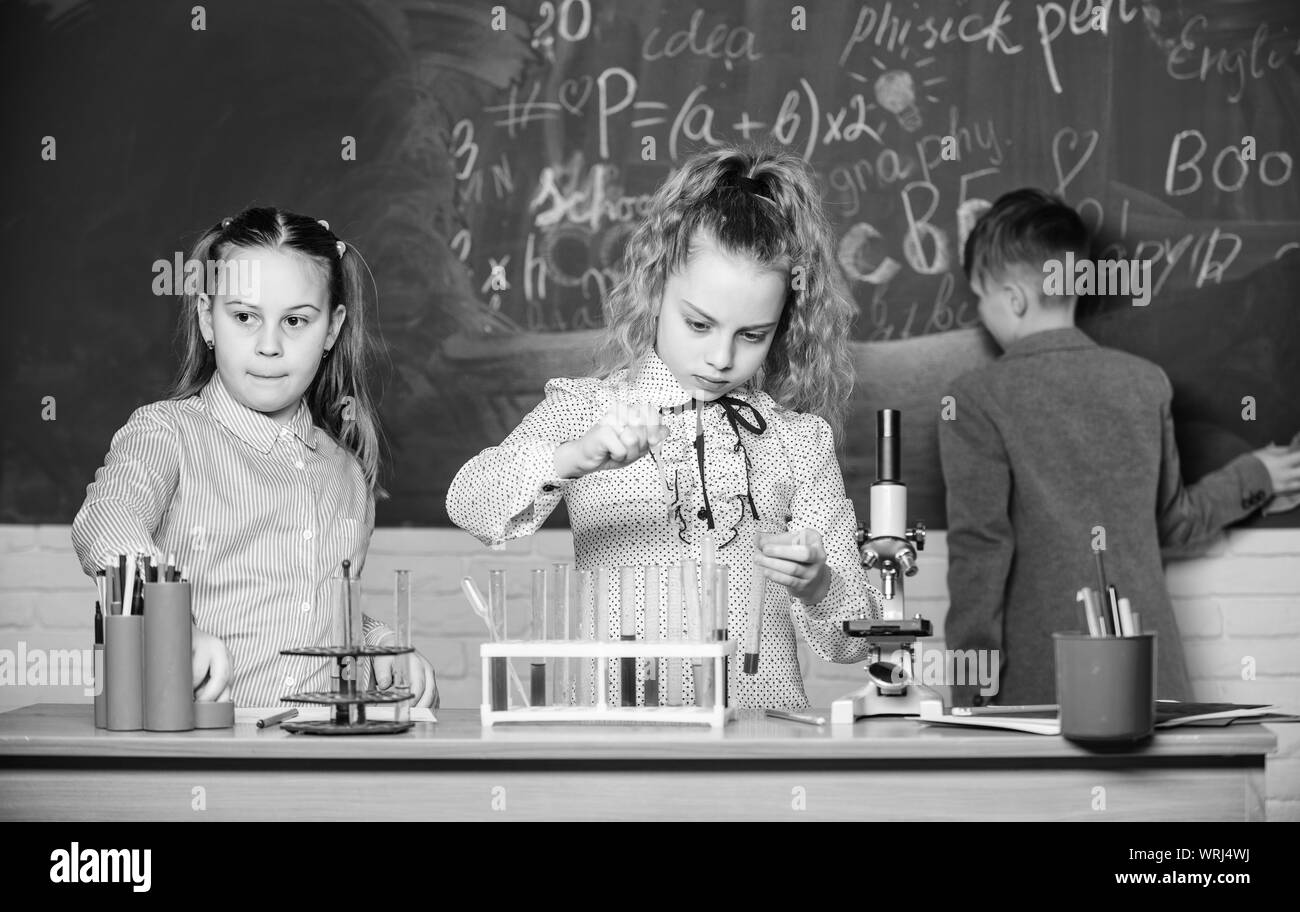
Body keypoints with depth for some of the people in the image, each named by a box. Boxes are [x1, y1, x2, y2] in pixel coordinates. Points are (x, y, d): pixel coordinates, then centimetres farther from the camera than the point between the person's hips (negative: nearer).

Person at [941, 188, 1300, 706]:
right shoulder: (1146, 382, 6)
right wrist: (1253, 476, 35)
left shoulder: (977, 400, -7)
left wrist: (968, 691, -5)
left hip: (1041, 684, -4)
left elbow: (979, 550, -10)